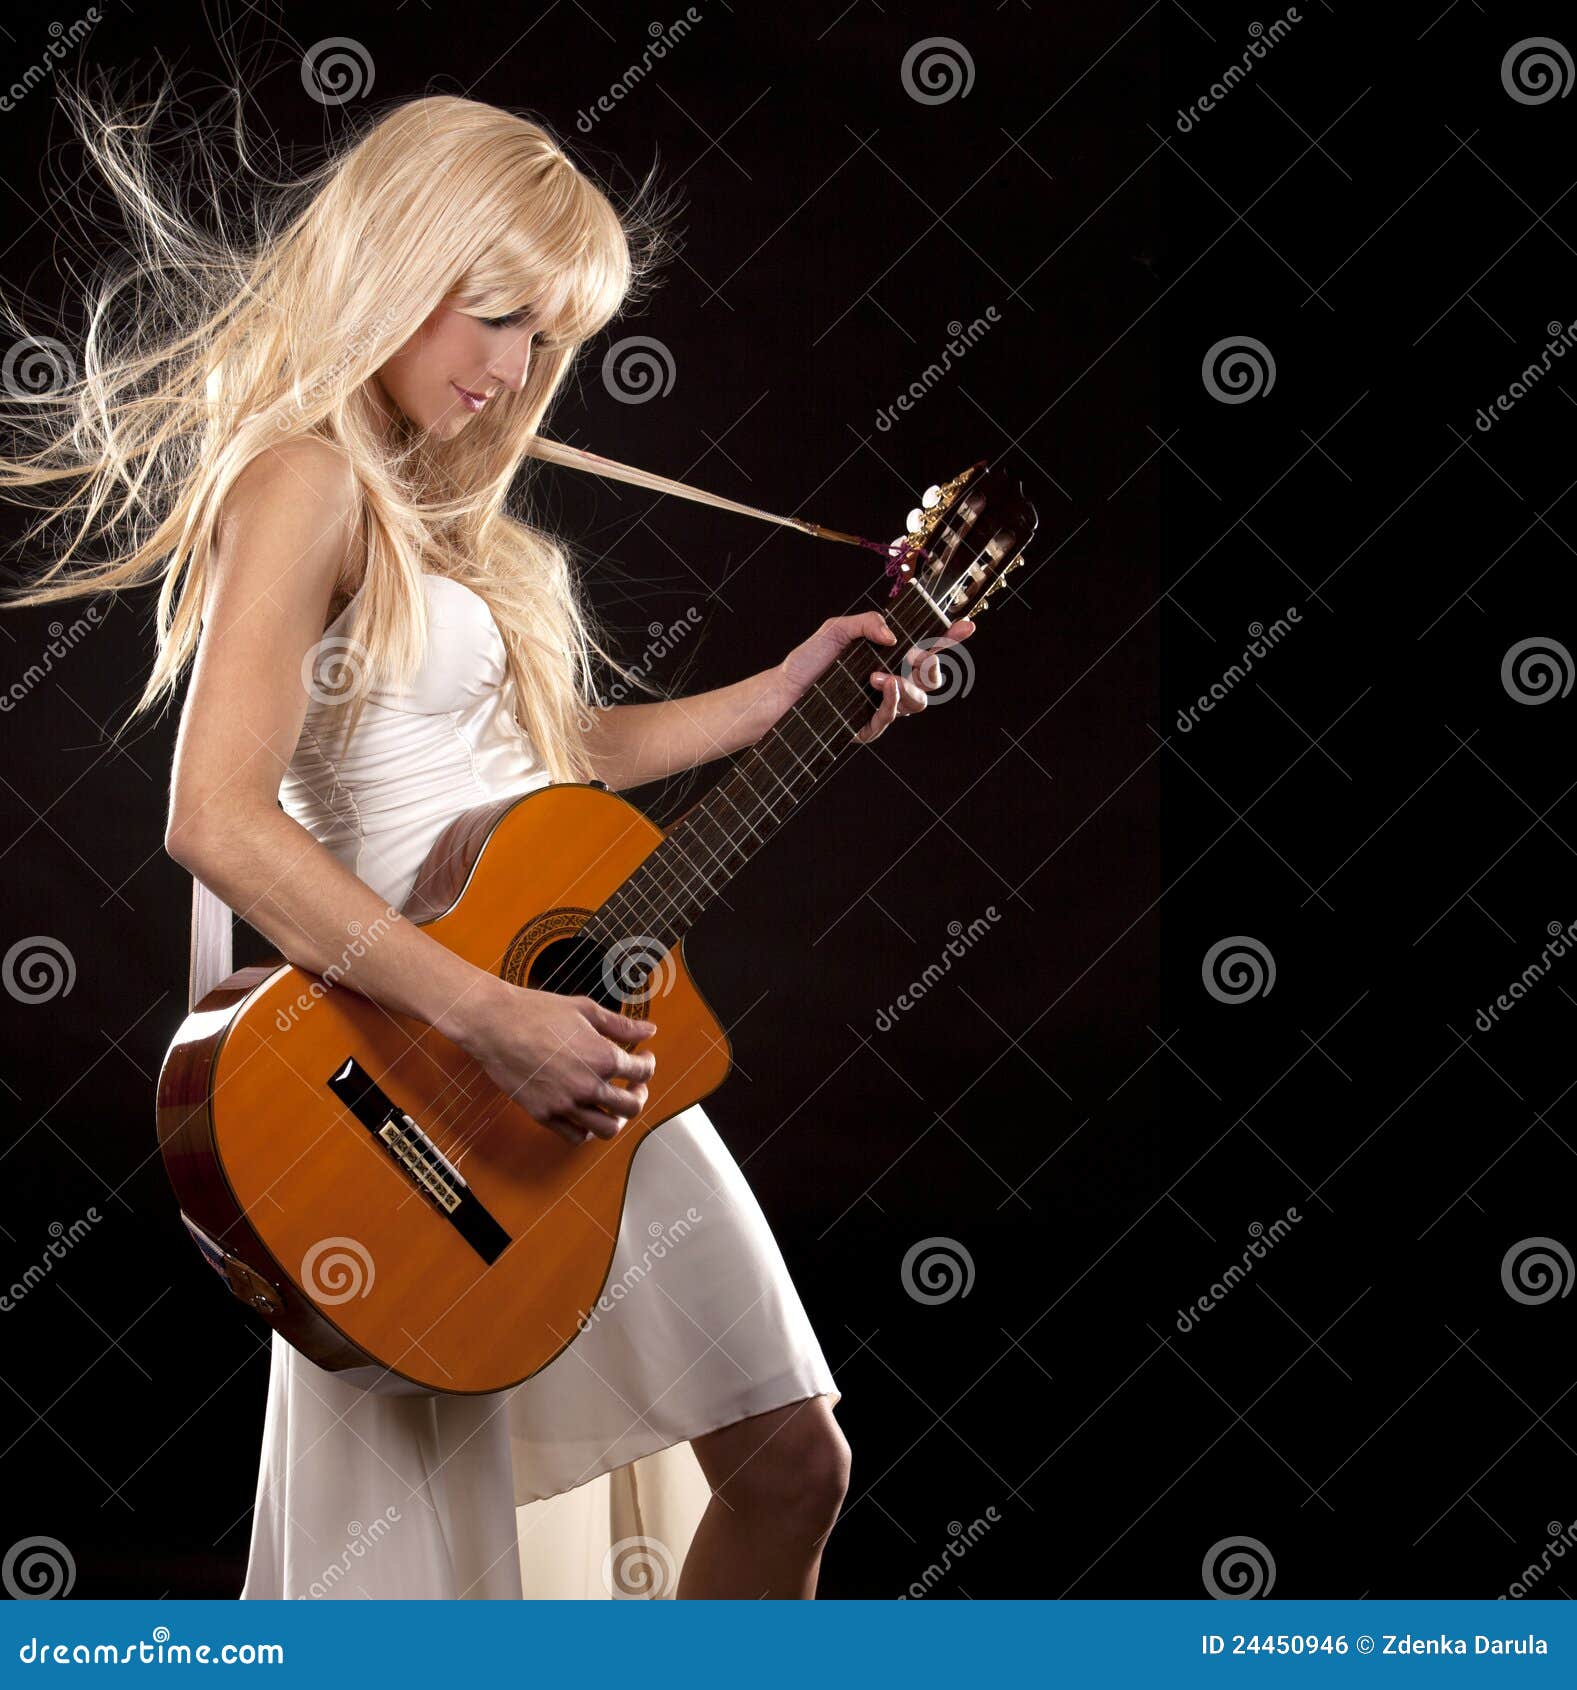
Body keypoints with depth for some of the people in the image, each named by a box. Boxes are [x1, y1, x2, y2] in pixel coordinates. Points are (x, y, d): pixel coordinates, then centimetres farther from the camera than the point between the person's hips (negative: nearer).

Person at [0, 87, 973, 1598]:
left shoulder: (425, 497, 14)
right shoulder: (304, 480, -15)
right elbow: (219, 822, -28)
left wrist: (785, 694, 14)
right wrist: (493, 1019, -28)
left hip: (581, 1048, 9)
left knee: (788, 1467, 13)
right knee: (417, 1548, 1)